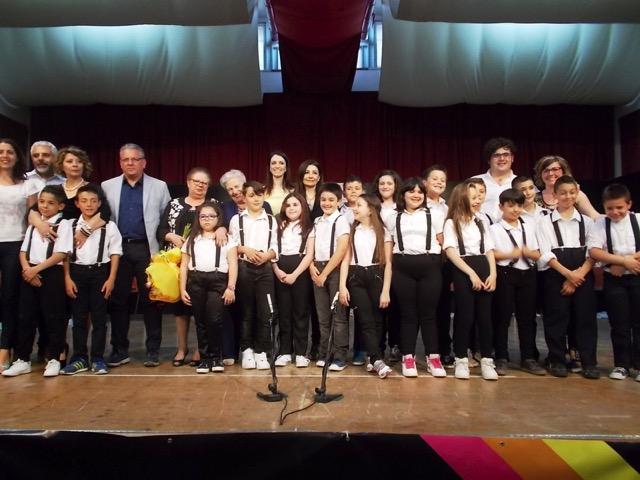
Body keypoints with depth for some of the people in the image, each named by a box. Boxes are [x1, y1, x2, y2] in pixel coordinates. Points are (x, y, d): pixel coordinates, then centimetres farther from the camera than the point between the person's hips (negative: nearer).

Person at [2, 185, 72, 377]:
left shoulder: (63, 224, -3)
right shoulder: (33, 224, 15)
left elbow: (61, 254, -11)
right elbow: (23, 251, 11)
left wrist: (37, 268, -15)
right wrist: (27, 269, -7)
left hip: (52, 274, -5)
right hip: (29, 273, 6)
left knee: (54, 317, -1)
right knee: (26, 317, 8)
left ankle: (54, 359, 10)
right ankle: (22, 359, 17)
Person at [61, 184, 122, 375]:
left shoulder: (109, 226, -1)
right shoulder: (70, 226, 5)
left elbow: (115, 252, -1)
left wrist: (111, 278, -7)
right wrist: (67, 278, -1)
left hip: (100, 271, -2)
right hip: (77, 272, 2)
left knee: (99, 317, 3)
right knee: (79, 317, 8)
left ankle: (97, 358, 12)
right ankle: (79, 358, 18)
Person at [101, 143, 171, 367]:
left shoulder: (159, 187, 5)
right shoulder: (107, 186, 10)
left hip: (147, 249, -2)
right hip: (118, 248, 2)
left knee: (150, 300, 3)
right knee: (118, 300, 7)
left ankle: (153, 350, 12)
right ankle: (120, 349, 19)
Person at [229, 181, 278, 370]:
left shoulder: (271, 220, 10)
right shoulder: (237, 219, 6)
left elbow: (275, 248, 6)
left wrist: (267, 255, -12)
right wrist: (246, 250, -14)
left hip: (265, 268, 1)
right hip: (244, 268, -1)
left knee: (265, 312, -2)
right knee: (247, 311, 6)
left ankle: (261, 351, 9)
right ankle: (247, 350, 17)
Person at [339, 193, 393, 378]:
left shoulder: (382, 232, 6)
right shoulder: (352, 231, 10)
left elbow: (388, 263, 1)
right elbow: (345, 260, 5)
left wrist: (386, 291, -6)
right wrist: (342, 286, -4)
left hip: (376, 277, 0)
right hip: (356, 278, 0)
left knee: (376, 320, 3)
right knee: (366, 320, -8)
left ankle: (371, 357, 17)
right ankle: (377, 360, -11)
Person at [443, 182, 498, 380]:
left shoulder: (481, 223, 19)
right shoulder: (452, 223, 2)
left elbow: (489, 251, 14)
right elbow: (450, 251, -8)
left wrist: (493, 274, -2)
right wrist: (471, 273, -16)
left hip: (483, 269, 4)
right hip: (463, 271, -4)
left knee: (485, 315, 3)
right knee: (465, 315, -4)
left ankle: (486, 360, 11)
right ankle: (461, 360, 8)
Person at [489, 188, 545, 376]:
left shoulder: (529, 227, 14)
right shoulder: (495, 228, 0)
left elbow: (537, 255, 11)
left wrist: (526, 252, -9)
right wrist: (510, 255, -17)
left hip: (527, 274, 4)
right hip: (505, 274, -4)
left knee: (527, 317, 7)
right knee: (502, 317, 0)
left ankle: (528, 358, 17)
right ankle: (501, 359, 9)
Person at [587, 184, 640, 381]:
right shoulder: (600, 224, -3)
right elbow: (593, 251, -13)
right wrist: (623, 260, -20)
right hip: (613, 279, 0)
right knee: (619, 324, 6)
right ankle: (621, 364, 17)